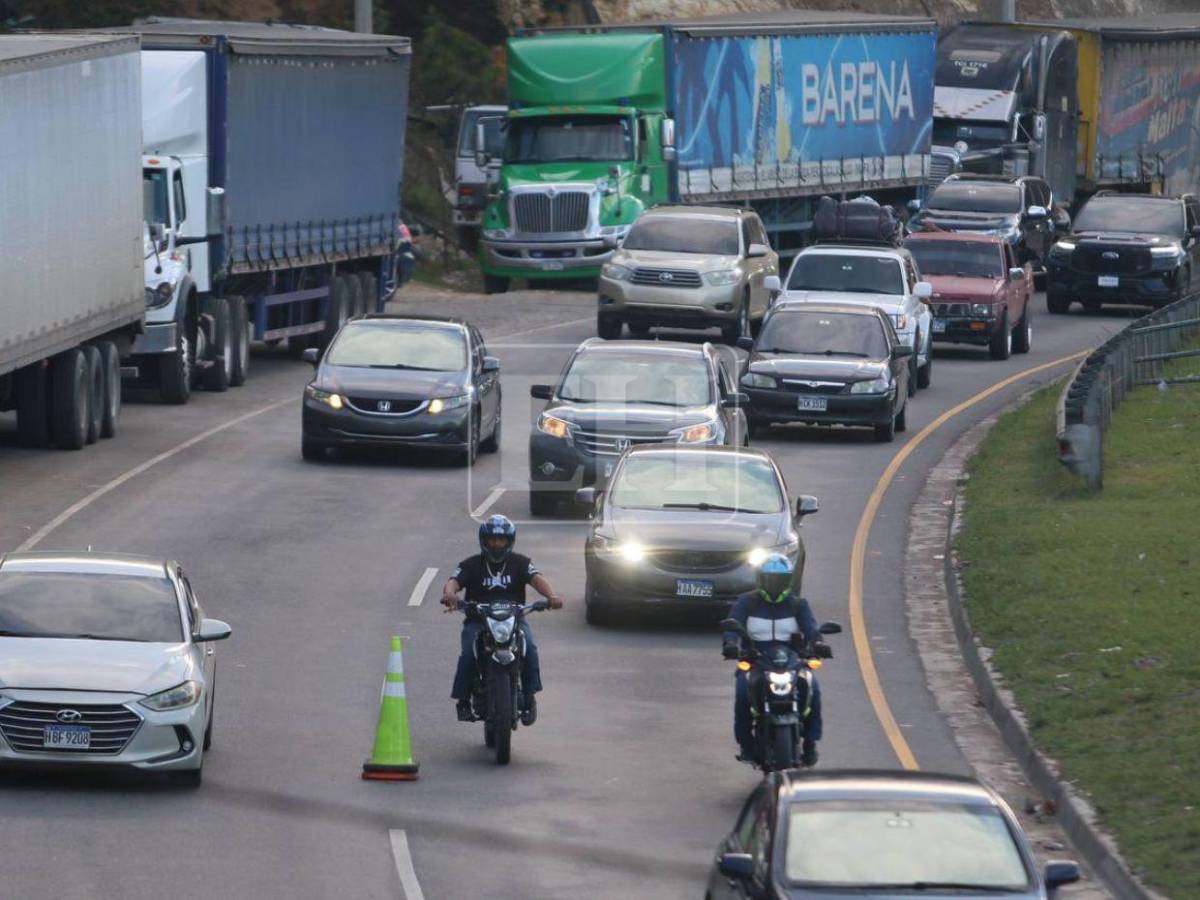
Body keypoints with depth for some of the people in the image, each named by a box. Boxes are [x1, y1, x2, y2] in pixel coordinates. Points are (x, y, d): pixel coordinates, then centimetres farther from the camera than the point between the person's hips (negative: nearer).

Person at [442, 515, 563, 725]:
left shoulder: (519, 563, 8)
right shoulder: (471, 565, 6)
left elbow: (536, 578, -10)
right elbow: (454, 580, -12)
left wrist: (551, 595, -33)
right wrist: (449, 593, -38)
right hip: (478, 620, -1)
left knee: (529, 649, -27)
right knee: (468, 653, -28)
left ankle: (529, 698, -16)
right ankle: (463, 700, -13)